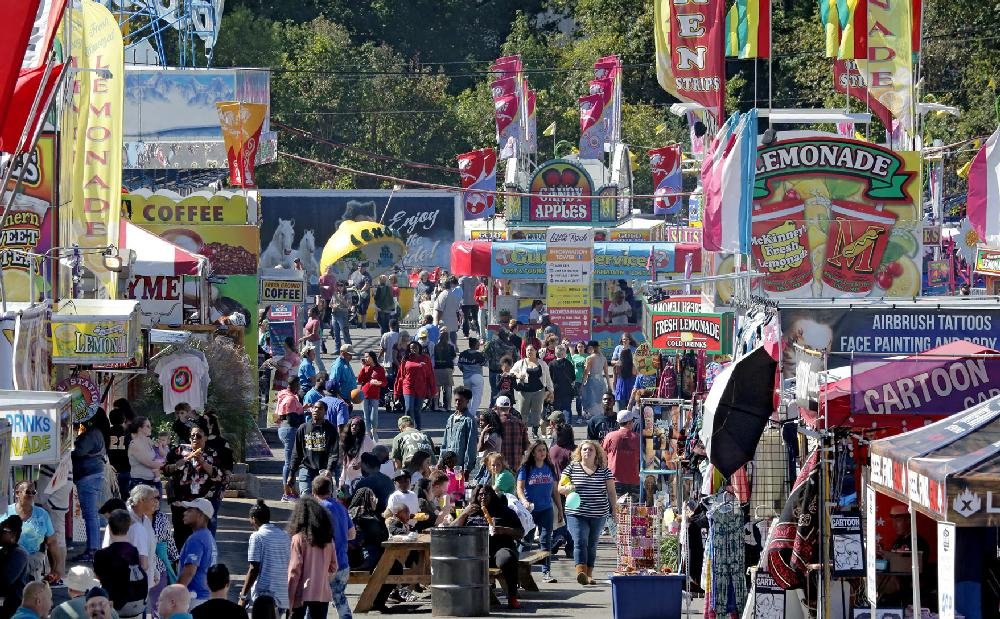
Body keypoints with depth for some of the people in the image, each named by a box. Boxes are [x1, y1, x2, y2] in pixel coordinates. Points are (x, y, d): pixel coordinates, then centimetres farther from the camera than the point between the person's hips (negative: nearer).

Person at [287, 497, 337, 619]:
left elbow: (294, 570, -11)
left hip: (302, 592, -4)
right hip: (322, 593, 4)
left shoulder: (299, 538, -10)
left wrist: (289, 599, -8)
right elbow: (333, 567, 9)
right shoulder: (328, 539, 4)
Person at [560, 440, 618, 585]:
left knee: (592, 545, 9)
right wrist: (567, 489, -17)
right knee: (580, 542, -16)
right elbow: (560, 488, 6)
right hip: (576, 513, -2)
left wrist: (614, 510, 7)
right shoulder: (572, 468, 4)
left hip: (598, 515, 2)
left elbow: (611, 492, 11)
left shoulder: (604, 470, 8)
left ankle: (589, 574, 17)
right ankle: (581, 572, -28)